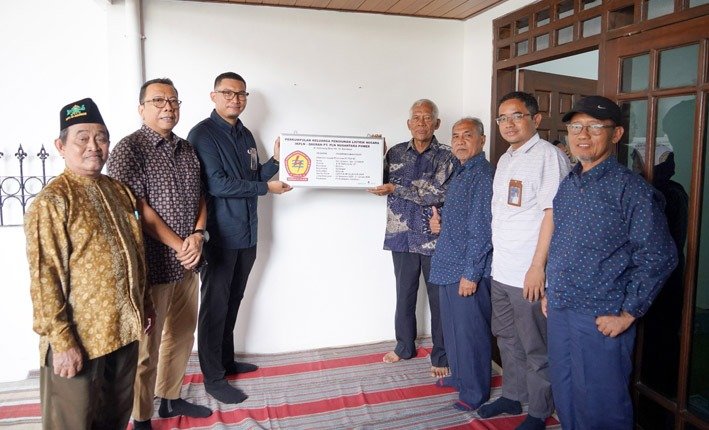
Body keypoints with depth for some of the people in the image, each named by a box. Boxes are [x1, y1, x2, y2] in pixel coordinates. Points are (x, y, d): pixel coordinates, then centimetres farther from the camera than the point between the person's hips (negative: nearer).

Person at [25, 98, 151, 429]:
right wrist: (61, 341, -18)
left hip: (124, 329, 7)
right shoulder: (51, 201, -14)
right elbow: (45, 279, -17)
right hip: (79, 339, -6)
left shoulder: (119, 191, 8)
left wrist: (145, 306, 16)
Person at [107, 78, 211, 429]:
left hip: (187, 261, 7)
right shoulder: (128, 149, -9)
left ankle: (170, 399, 36)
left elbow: (200, 195, 12)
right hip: (152, 264, -7)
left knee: (182, 336, 17)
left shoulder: (186, 149, 12)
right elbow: (139, 209, -15)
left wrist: (197, 235, -6)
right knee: (147, 346, 5)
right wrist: (179, 246, -15)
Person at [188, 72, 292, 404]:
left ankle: (226, 361, 32)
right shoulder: (202, 134, -10)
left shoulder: (246, 135, 13)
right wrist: (266, 188, -15)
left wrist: (275, 160, -1)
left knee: (233, 302, 17)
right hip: (220, 236, -7)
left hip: (246, 234, 7)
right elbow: (216, 184, -18)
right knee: (215, 307, 2)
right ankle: (213, 378, 13)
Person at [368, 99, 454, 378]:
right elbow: (379, 182, 11)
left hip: (434, 237, -3)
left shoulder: (446, 156, -4)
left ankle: (441, 356, 21)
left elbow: (438, 193, -16)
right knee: (405, 294, 16)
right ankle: (404, 347, 34)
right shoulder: (395, 153, 7)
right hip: (402, 236, 4)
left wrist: (396, 189, -15)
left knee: (438, 297, 6)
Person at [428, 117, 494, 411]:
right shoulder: (459, 172, 14)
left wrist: (471, 273, -20)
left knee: (470, 330, 4)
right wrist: (439, 221, 4)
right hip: (449, 265, 9)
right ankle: (458, 374, 38)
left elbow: (481, 229, -20)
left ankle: (475, 391, 20)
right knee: (452, 326, 20)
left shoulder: (483, 174, -15)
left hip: (468, 269, -9)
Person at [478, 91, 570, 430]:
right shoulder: (505, 160, 15)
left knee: (535, 348, 7)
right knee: (507, 339, 20)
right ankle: (512, 396, 37)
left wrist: (537, 266, -20)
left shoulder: (548, 156, -11)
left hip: (529, 274, -8)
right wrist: (498, 259, 17)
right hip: (500, 271, 8)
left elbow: (552, 213, -17)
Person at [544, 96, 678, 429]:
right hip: (559, 312, 7)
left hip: (601, 319, -6)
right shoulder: (567, 185, 9)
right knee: (564, 399, 19)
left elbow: (659, 257, -14)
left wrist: (628, 315, -14)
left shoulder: (630, 188, -11)